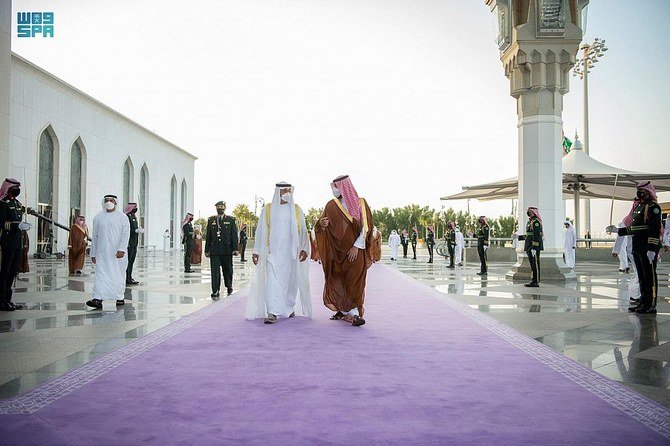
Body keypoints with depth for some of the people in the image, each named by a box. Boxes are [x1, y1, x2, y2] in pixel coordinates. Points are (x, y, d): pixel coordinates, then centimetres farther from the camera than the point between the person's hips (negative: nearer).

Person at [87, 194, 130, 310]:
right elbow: (95, 236, 12)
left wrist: (122, 249, -17)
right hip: (102, 252, 1)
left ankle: (120, 297, 18)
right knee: (100, 275, -7)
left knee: (119, 275, 6)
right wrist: (93, 253, 12)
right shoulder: (98, 217, 8)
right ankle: (97, 299, -12)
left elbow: (126, 234, -5)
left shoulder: (122, 217, 2)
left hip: (118, 253, -1)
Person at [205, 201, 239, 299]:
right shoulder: (211, 220, 11)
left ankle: (229, 287, 31)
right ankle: (215, 292, 0)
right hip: (214, 250, 1)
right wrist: (207, 250, 7)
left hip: (227, 250, -1)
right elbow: (208, 236, 11)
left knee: (228, 270, 10)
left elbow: (234, 235, 2)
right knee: (215, 271, -3)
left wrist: (235, 249, -6)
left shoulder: (231, 220, 6)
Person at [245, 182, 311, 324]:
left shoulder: (296, 210, 7)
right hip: (273, 251, -2)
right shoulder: (268, 209, 5)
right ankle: (272, 312, -15)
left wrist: (304, 249, -8)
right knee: (272, 280, -12)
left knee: (290, 280, 8)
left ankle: (289, 308, 26)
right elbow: (261, 231, 5)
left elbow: (302, 231, 5)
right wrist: (256, 251, 1)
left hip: (291, 252, 2)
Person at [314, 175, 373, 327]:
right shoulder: (331, 205, 5)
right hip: (337, 251, 2)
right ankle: (343, 310, 18)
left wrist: (356, 246, -14)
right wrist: (321, 224, -21)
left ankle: (355, 313, -5)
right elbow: (322, 227, 4)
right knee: (338, 281, 5)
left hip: (355, 251, -2)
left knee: (354, 281, -6)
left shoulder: (361, 204, -1)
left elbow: (366, 227, -5)